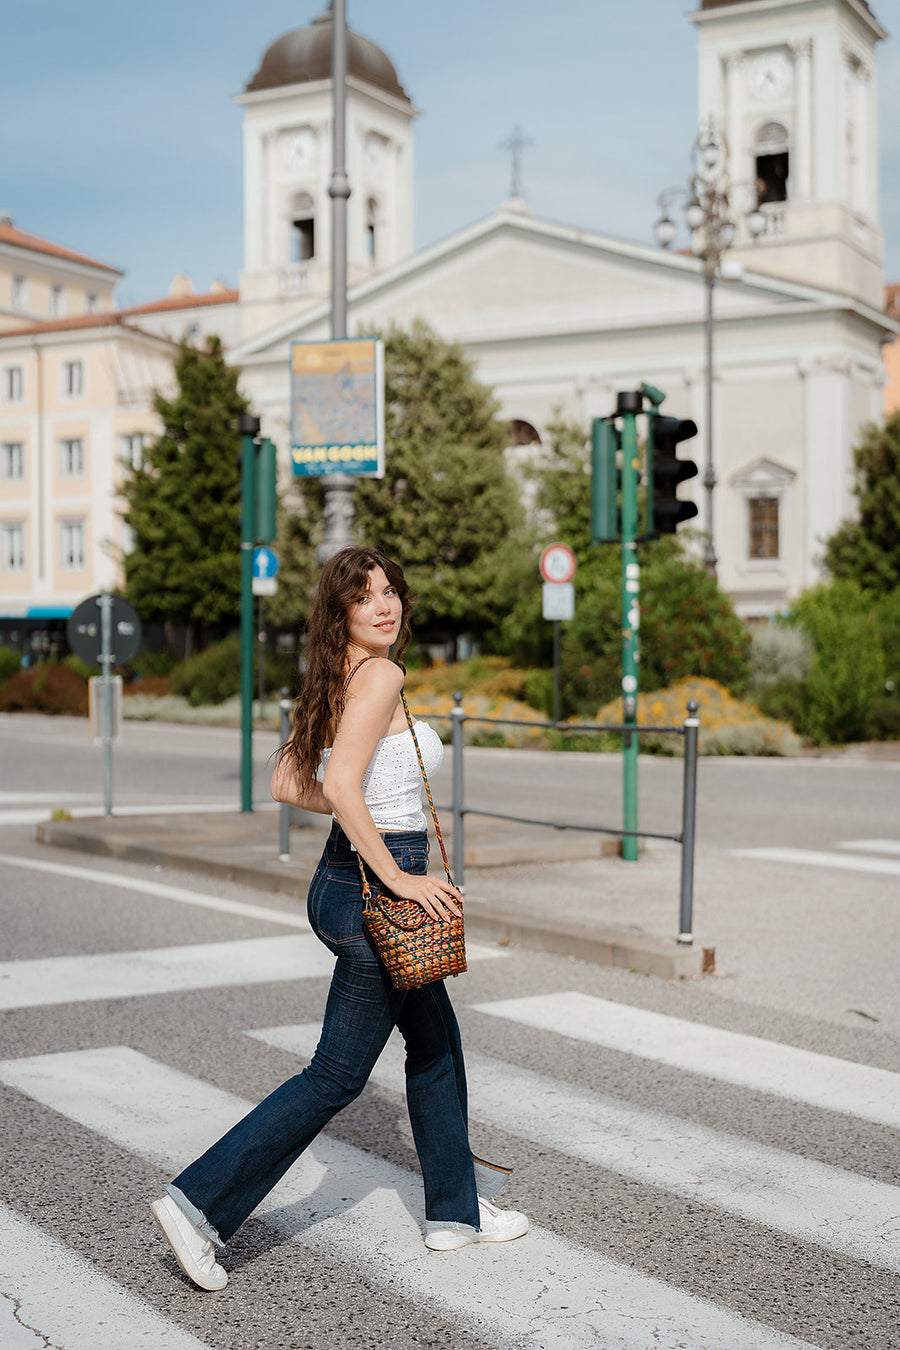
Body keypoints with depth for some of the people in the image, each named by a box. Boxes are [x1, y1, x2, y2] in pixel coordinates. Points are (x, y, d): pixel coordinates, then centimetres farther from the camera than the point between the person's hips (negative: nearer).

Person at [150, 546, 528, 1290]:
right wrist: (396, 875, -24)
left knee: (437, 1042, 21)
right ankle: (200, 1202, 2)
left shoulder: (335, 681, 9)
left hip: (345, 873, 10)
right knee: (336, 1075, 0)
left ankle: (455, 1209, 33)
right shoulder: (381, 676, -18)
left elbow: (288, 784, 13)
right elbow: (342, 784, -29)